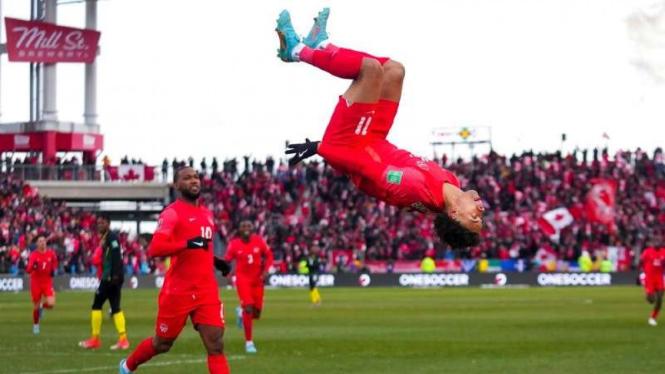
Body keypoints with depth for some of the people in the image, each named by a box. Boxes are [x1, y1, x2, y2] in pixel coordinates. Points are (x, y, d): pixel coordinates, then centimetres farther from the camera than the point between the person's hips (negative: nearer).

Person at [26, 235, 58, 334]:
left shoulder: (51, 254, -5)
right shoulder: (34, 255, -13)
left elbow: (54, 264, 17)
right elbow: (28, 270, -23)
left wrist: (53, 271, -3)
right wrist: (33, 266, -44)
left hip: (47, 282, 1)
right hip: (36, 282, -1)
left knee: (51, 304, -18)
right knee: (36, 306, 6)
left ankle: (42, 306, 19)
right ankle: (35, 325, 30)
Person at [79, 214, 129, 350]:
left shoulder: (111, 237, -9)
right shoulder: (105, 238, 20)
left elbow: (116, 257, -19)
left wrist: (115, 276, -25)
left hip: (111, 277, -10)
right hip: (110, 277, 10)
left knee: (97, 305, -3)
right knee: (115, 308, 6)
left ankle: (95, 339, 2)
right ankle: (123, 339, 0)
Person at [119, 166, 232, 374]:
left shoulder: (207, 214, 15)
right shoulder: (172, 213, -10)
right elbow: (154, 248, -23)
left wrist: (215, 261, 13)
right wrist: (187, 244, -33)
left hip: (207, 291, 5)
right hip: (178, 292, -5)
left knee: (216, 345, -8)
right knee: (162, 344, 11)